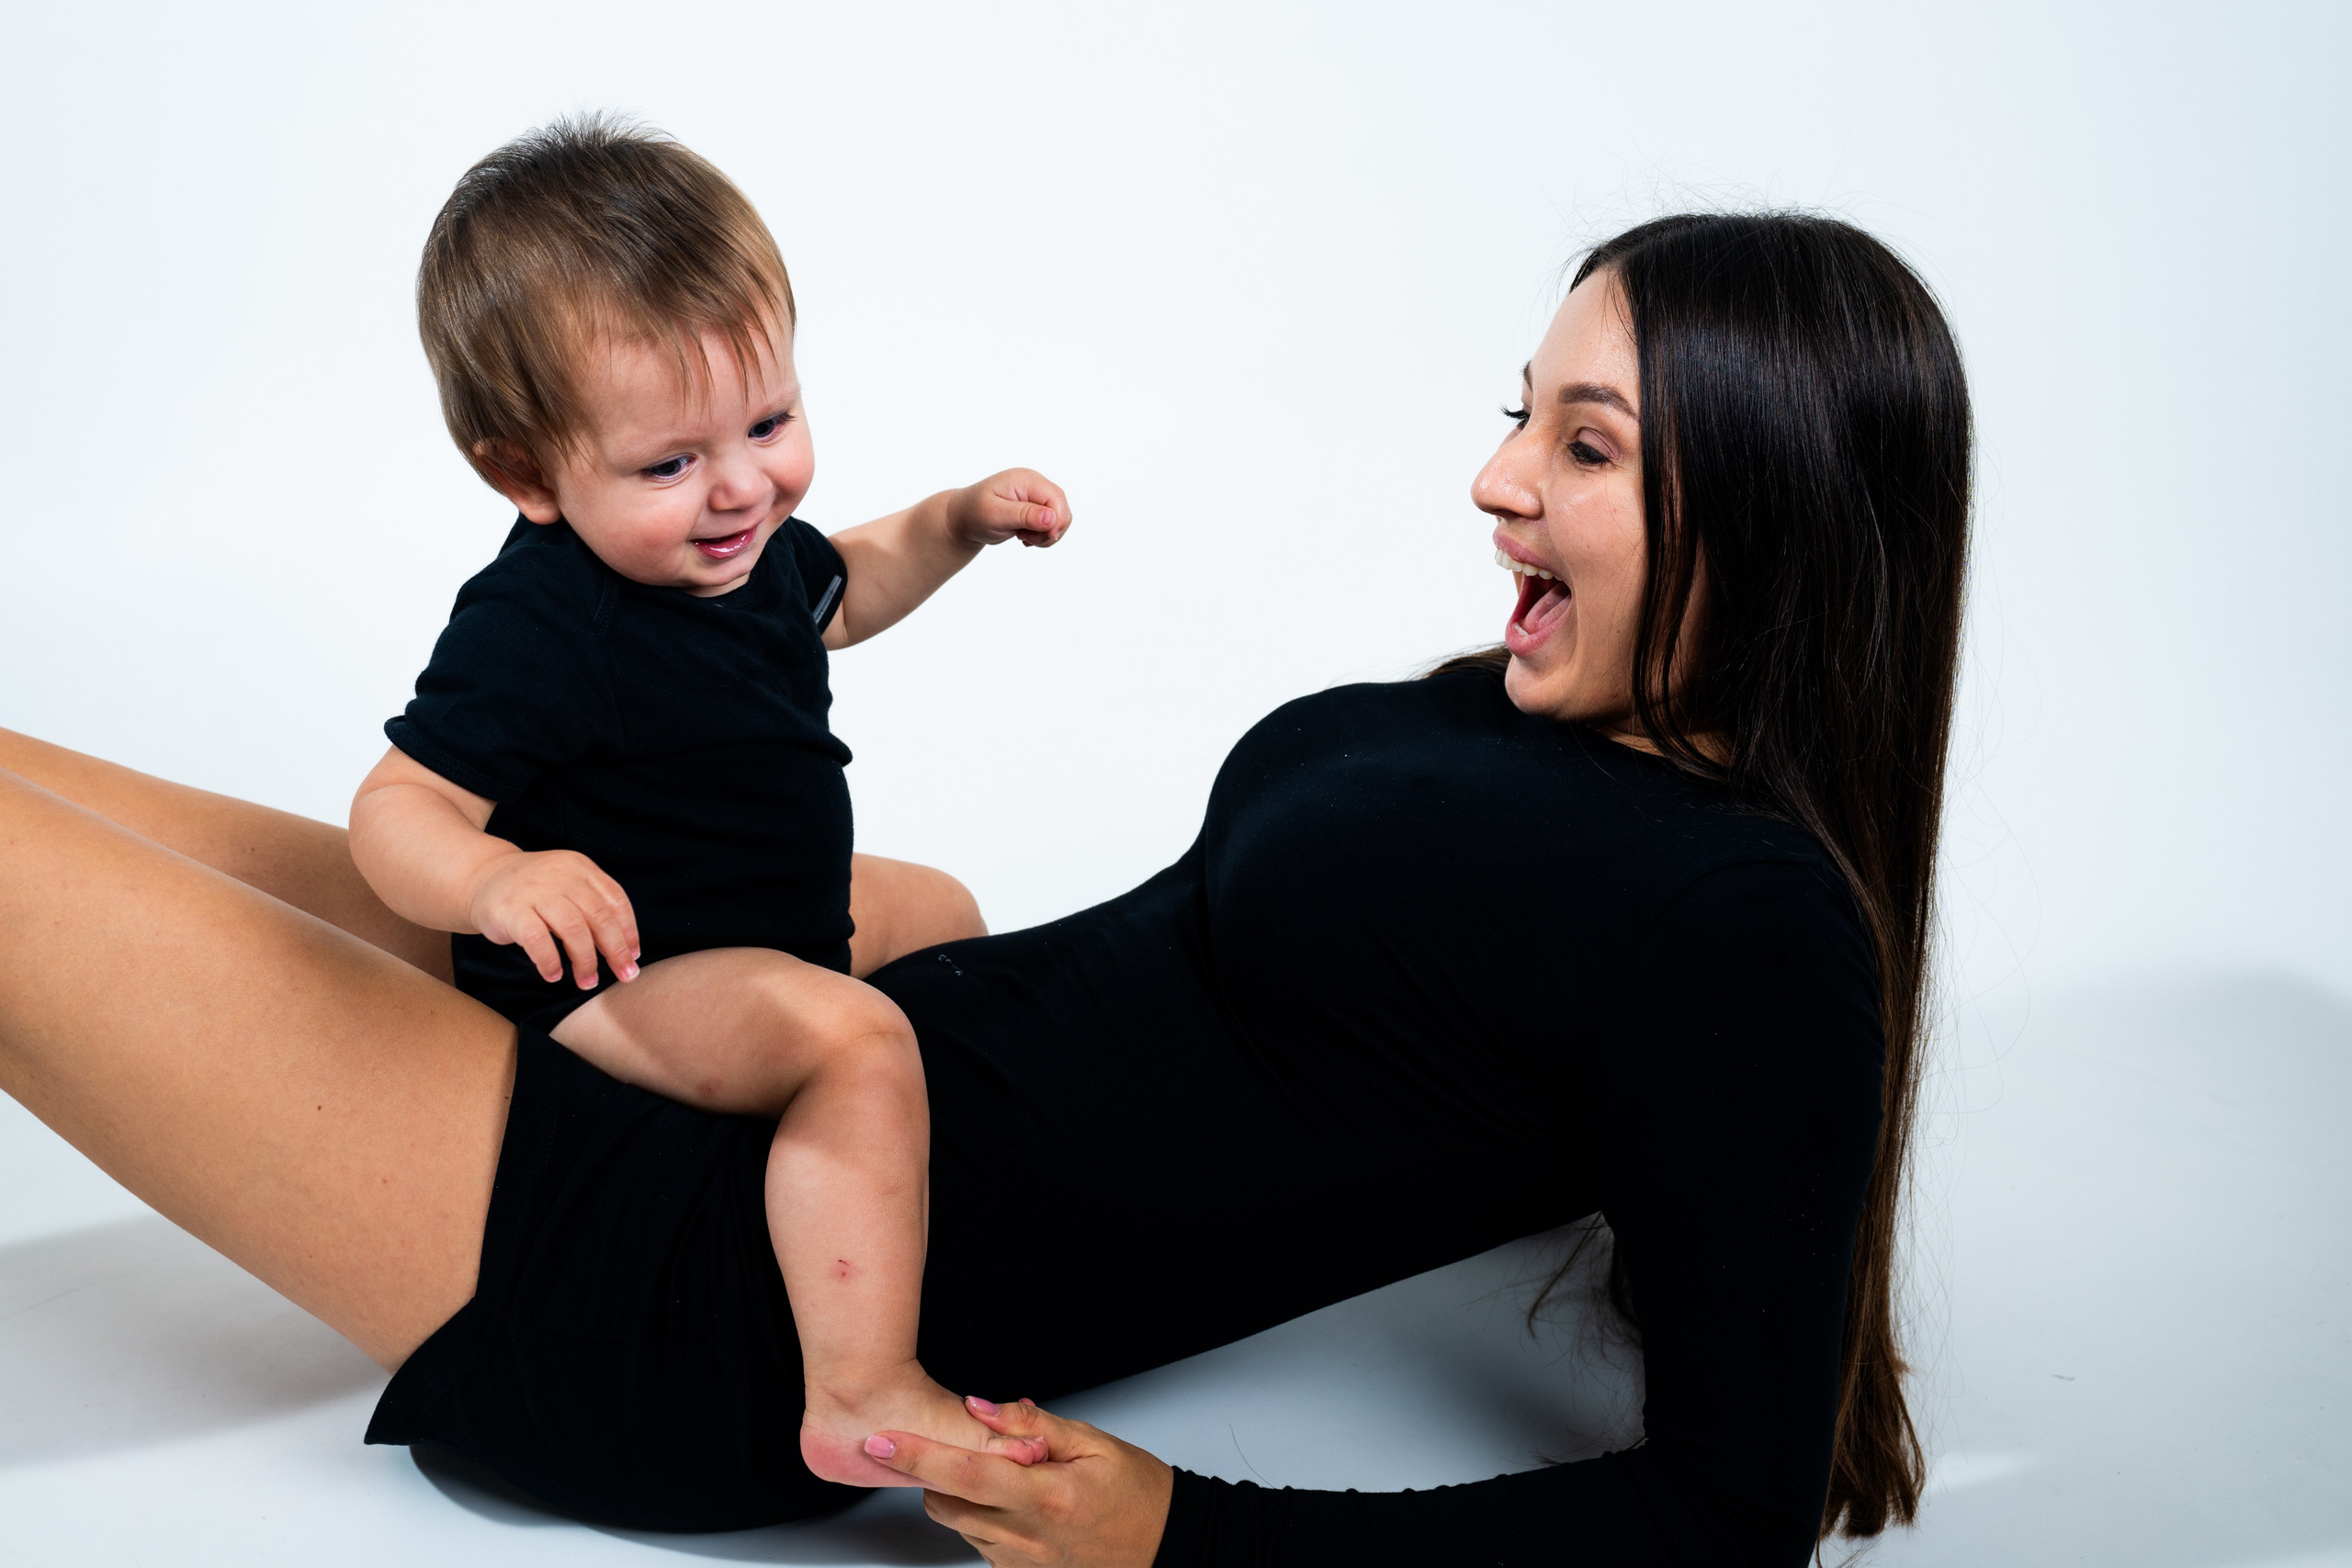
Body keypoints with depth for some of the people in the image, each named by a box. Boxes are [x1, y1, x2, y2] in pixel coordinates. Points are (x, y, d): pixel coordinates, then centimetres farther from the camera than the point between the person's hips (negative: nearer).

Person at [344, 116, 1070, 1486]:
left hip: (772, 913, 10)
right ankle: (862, 1393, -32)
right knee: (854, 1038, -32)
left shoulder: (750, 537, -2)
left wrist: (959, 519, 7)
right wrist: (497, 880, -52)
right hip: (611, 976, -10)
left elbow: (835, 594, 21)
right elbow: (399, 808, -31)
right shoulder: (537, 633, -30)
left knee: (940, 914, 28)